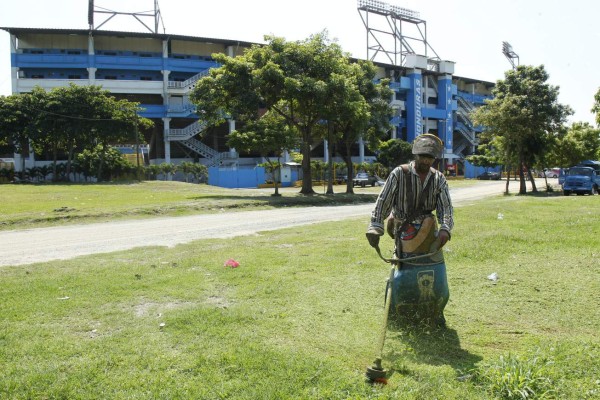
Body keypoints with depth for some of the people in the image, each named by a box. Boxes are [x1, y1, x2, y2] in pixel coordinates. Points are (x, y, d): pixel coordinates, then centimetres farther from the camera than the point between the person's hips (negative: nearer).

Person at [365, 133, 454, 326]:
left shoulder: (439, 179, 4)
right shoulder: (399, 174, -7)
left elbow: (446, 207, -3)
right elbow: (383, 201, -9)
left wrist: (445, 229, -22)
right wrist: (375, 228, -17)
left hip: (429, 232, 3)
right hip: (404, 232, -3)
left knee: (436, 274, 0)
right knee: (404, 272, -5)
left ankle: (435, 312, 19)